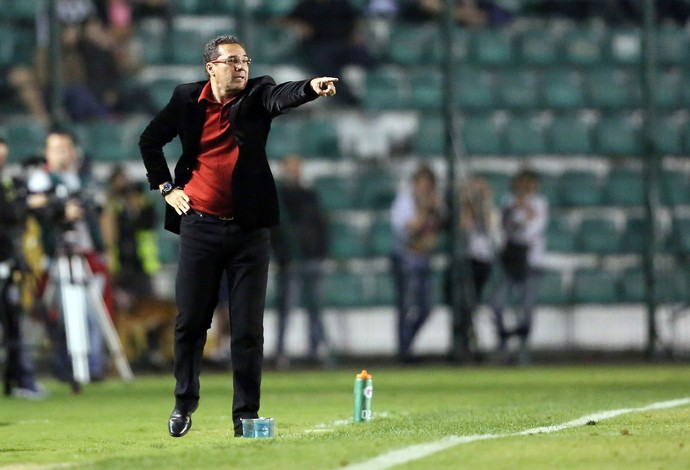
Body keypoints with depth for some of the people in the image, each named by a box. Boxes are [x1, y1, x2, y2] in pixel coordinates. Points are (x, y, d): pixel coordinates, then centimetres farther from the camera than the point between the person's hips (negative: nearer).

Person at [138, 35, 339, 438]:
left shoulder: (257, 95, -2)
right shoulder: (187, 99, 2)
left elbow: (282, 97, -25)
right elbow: (150, 140, 16)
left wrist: (312, 88, -46)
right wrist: (165, 187, 8)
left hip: (249, 227, -1)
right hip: (199, 225, 1)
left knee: (248, 328, 0)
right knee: (191, 321, 8)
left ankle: (246, 414, 7)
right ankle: (184, 402, 26)